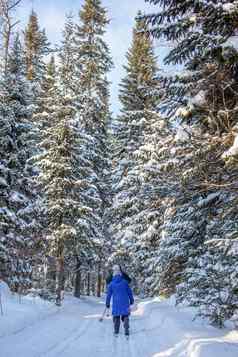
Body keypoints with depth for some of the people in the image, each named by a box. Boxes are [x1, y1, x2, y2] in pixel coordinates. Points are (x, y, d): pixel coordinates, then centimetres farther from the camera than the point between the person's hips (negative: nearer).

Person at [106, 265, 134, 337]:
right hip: (125, 303, -1)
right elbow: (129, 292, 3)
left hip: (116, 303, 1)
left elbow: (109, 294, 5)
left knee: (116, 317, 14)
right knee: (125, 316, 5)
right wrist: (131, 300, 14)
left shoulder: (111, 284, 2)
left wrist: (107, 303, 14)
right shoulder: (125, 282, -1)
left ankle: (116, 332, 15)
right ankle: (126, 331, -10)